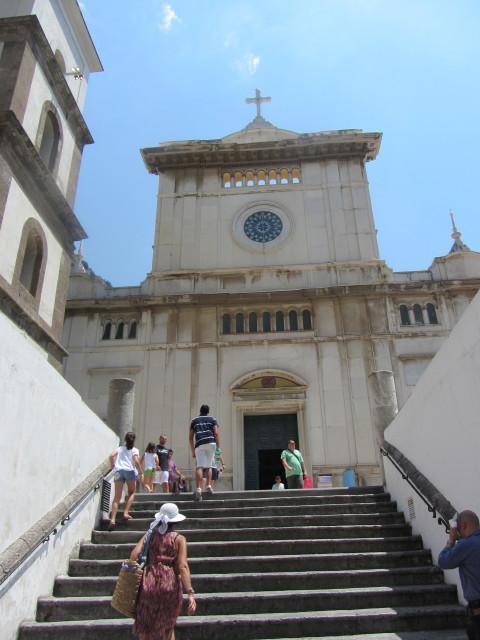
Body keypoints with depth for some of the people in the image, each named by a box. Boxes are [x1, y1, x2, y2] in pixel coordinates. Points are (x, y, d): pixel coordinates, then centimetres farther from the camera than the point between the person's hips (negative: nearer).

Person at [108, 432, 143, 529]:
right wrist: (141, 473, 2)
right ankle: (126, 513, 5)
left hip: (118, 471, 2)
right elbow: (136, 461, -3)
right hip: (130, 471, -2)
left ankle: (113, 519, -14)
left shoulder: (120, 448, 23)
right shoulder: (134, 450, 13)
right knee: (131, 493, 19)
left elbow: (111, 455, 6)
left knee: (117, 497, -1)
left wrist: (113, 466, 18)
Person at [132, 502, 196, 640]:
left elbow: (134, 555, -7)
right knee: (168, 626, 22)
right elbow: (183, 566, -12)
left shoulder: (150, 535, 4)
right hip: (170, 584, -1)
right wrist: (190, 593, -14)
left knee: (145, 627, 16)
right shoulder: (179, 539, -2)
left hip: (149, 583, 1)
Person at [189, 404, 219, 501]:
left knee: (199, 467, -7)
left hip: (199, 445, 0)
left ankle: (198, 489, -21)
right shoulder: (212, 419, 18)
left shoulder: (194, 420, 22)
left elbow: (191, 437, 17)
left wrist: (193, 451, 21)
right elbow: (216, 433, 5)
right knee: (209, 466, 16)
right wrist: (218, 447, 7)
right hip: (211, 443, 0)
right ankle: (209, 486, 7)